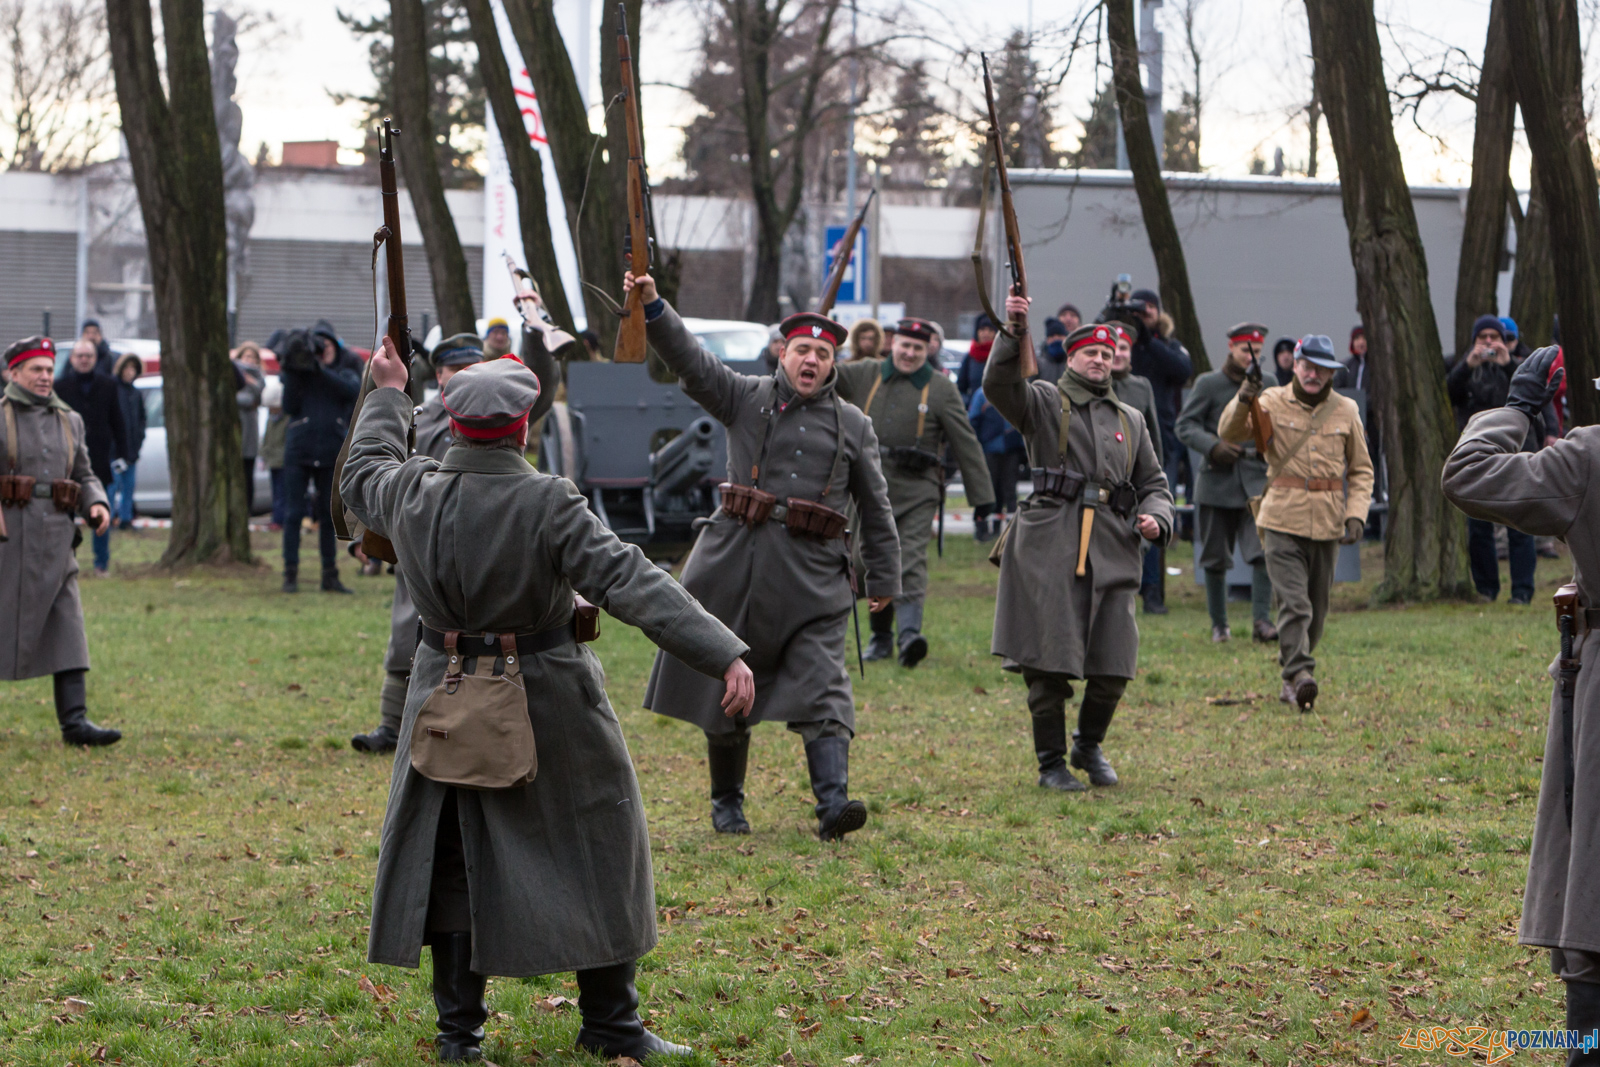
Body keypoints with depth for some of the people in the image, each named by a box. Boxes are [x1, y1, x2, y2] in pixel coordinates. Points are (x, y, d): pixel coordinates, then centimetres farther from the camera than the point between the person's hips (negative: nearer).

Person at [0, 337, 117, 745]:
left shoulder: (69, 421, 15)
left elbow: (84, 476, 20)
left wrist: (97, 505, 0)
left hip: (54, 539, 4)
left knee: (66, 628, -3)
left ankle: (74, 720, -6)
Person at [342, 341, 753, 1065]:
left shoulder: (410, 492, -6)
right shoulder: (548, 506, -20)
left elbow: (360, 477, 19)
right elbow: (633, 583, -26)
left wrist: (388, 397, 34)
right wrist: (724, 656, -28)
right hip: (549, 705, -4)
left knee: (451, 854, 14)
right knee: (593, 850, 10)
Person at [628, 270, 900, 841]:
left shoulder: (853, 425, 10)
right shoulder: (746, 399, 6)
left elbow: (876, 508, 14)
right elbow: (690, 359, -7)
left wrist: (883, 579, 12)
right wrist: (652, 305, -22)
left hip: (812, 576, 0)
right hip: (736, 567, 0)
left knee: (822, 688, -12)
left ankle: (833, 803, -20)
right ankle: (727, 802, 21)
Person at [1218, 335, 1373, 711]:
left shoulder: (1346, 411, 10)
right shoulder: (1273, 403, 1)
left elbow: (1361, 470, 16)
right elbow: (1230, 433, -11)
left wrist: (1356, 514, 1)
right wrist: (1242, 400, -31)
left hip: (1327, 522, 3)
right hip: (1283, 519, -3)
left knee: (1317, 607, 9)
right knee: (1293, 602, -16)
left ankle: (1293, 678, 23)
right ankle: (1299, 675, -24)